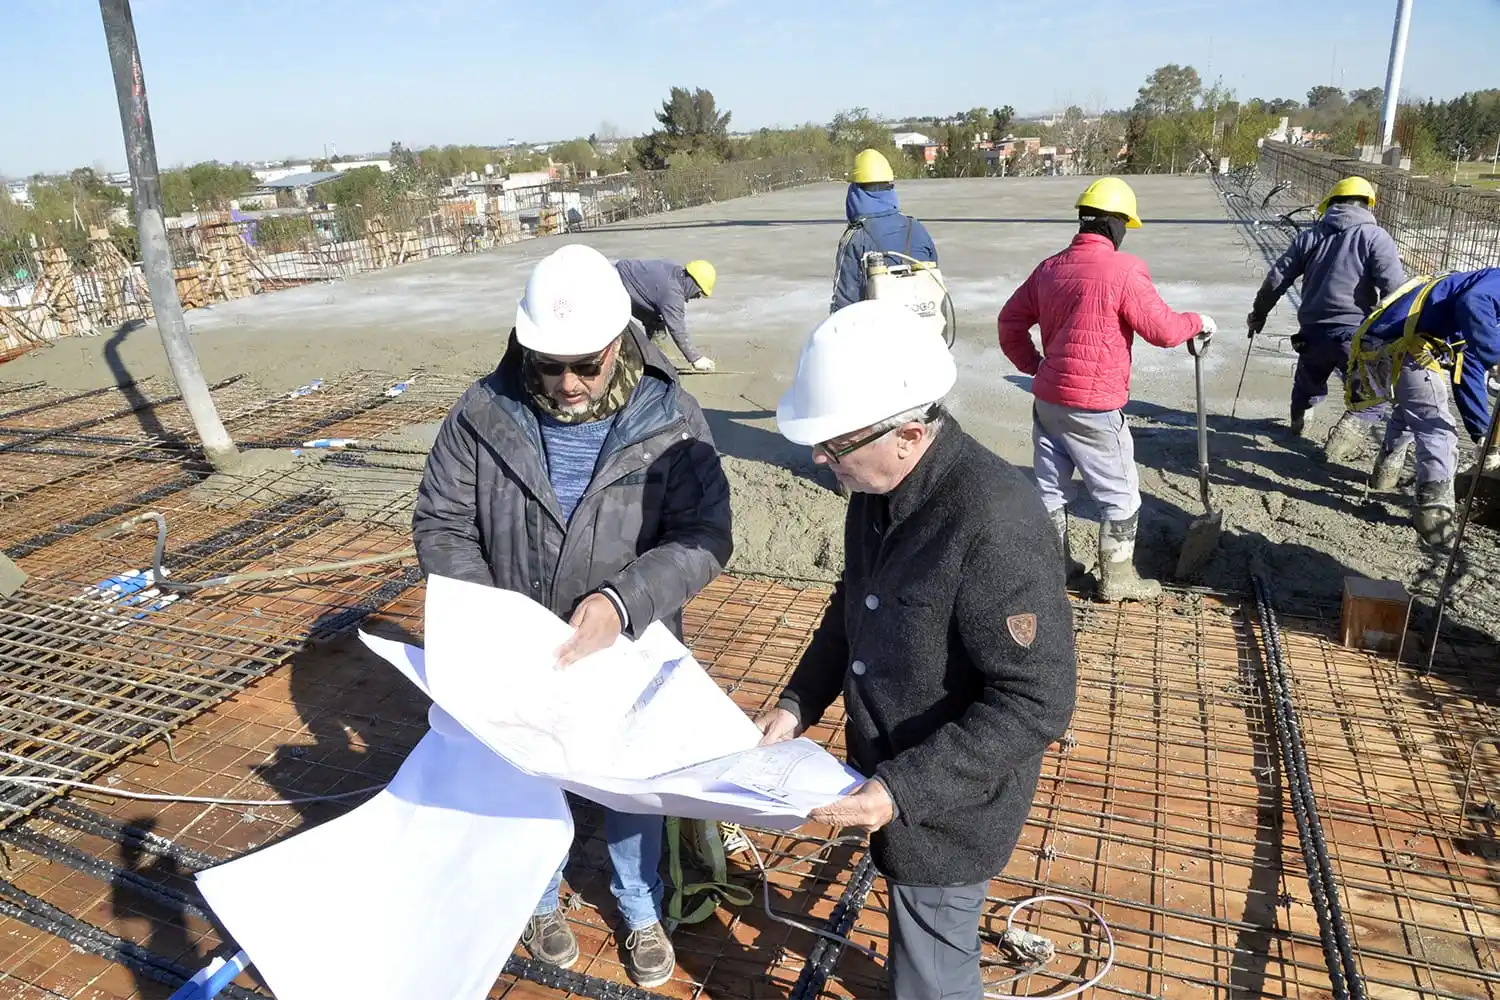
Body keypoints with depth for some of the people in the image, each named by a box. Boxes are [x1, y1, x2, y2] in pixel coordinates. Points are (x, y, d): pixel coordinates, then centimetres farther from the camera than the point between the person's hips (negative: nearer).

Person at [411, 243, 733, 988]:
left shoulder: (668, 416, -16)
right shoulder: (484, 414, -14)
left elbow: (704, 537, -18)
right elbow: (439, 525, -7)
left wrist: (623, 601, -33)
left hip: (630, 656, 0)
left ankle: (641, 913, 49)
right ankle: (543, 899, 53)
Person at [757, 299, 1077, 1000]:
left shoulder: (994, 525, -31)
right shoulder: (880, 487, -5)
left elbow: (1038, 702, -27)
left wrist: (904, 790, -27)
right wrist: (799, 702, 2)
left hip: (948, 805, -7)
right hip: (893, 777, 7)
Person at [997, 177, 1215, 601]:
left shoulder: (1050, 267, 7)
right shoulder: (1124, 270, -13)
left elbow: (1010, 321, 12)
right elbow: (1163, 330, -11)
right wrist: (1196, 323, 8)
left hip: (1047, 400, 7)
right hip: (1093, 407, -6)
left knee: (1051, 489, 15)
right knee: (1120, 495, 10)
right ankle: (1117, 576, 19)